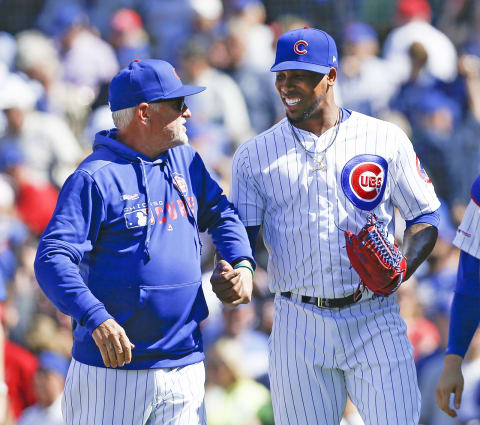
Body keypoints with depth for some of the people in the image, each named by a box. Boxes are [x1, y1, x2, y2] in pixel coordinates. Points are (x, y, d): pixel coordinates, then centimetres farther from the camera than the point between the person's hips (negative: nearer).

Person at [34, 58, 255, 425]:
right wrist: (96, 320, -32)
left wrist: (242, 264, 5)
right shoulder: (95, 178, -11)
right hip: (113, 366, -6)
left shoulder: (186, 160, 10)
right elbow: (52, 260, -18)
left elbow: (219, 213, 25)